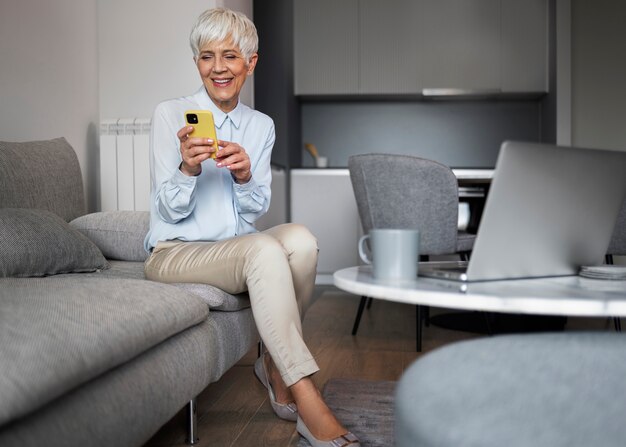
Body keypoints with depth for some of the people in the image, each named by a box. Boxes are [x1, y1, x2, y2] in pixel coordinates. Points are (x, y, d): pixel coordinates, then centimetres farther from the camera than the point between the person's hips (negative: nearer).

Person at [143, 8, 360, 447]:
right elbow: (172, 210, -8)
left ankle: (275, 364, -8)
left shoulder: (262, 126, 8)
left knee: (300, 238, -28)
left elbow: (254, 213, 4)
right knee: (264, 250, -33)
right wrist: (188, 169, -29)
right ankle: (309, 405, -32)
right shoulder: (171, 114, -4)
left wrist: (244, 176, -18)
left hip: (236, 247, 4)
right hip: (174, 252, -4)